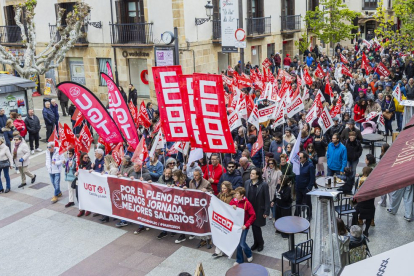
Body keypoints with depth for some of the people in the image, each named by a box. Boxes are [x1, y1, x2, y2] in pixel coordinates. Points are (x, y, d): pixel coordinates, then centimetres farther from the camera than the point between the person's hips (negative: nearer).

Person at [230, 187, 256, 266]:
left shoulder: (247, 203, -15)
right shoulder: (233, 201, 0)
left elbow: (253, 215, -15)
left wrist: (246, 225, -20)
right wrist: (232, 207, -16)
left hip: (243, 226, -5)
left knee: (242, 243, -8)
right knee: (237, 243, 11)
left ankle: (249, 255, 23)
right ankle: (239, 259, 27)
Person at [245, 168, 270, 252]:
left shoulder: (263, 185, -14)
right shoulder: (247, 183, -1)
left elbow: (267, 199, -11)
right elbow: (245, 195, 5)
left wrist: (266, 212, -11)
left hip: (259, 210, -4)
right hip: (249, 209, 4)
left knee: (256, 226, 0)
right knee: (254, 226, 11)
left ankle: (260, 243, 23)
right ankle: (256, 242, 30)